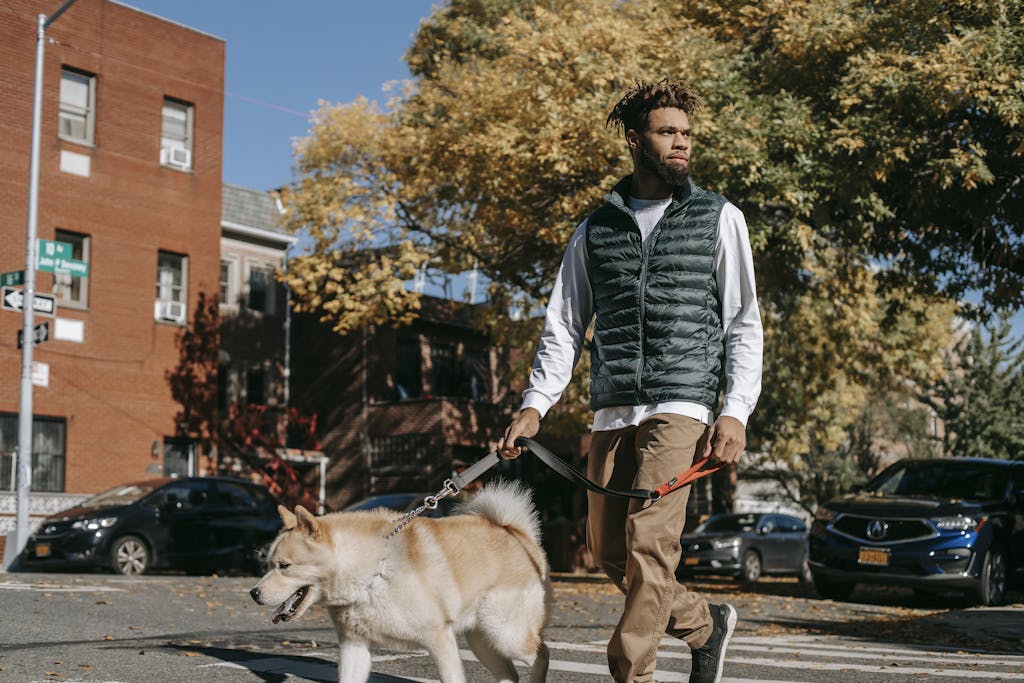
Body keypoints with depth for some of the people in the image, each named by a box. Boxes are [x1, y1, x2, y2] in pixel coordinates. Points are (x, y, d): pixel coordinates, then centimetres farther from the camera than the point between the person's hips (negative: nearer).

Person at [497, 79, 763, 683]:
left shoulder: (719, 219, 7)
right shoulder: (597, 229, 14)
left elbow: (745, 325, 5)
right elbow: (565, 327, 14)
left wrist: (736, 411, -7)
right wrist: (535, 405, 2)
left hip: (682, 405, -4)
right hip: (613, 409, 4)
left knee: (649, 541, -15)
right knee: (609, 549, 6)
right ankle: (706, 623, 27)